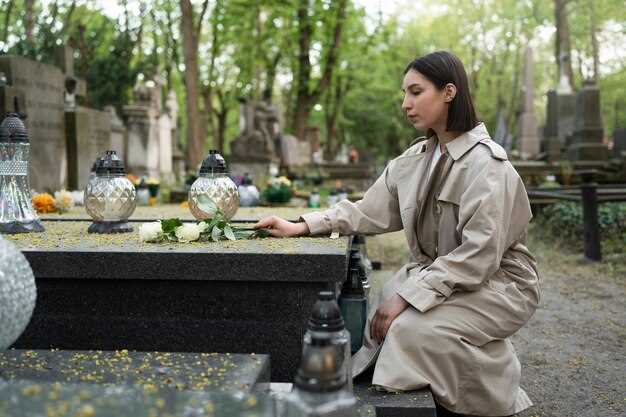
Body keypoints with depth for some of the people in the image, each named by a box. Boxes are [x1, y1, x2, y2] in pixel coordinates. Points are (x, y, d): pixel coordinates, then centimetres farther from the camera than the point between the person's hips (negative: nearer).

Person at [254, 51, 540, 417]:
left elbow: (478, 255, -24)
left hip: (495, 283, -6)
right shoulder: (416, 158, 5)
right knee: (383, 325, -13)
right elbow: (371, 211, 2)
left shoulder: (485, 163, -18)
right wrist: (302, 226, -8)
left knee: (414, 328, -26)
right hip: (436, 274, 7)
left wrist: (408, 295, -27)